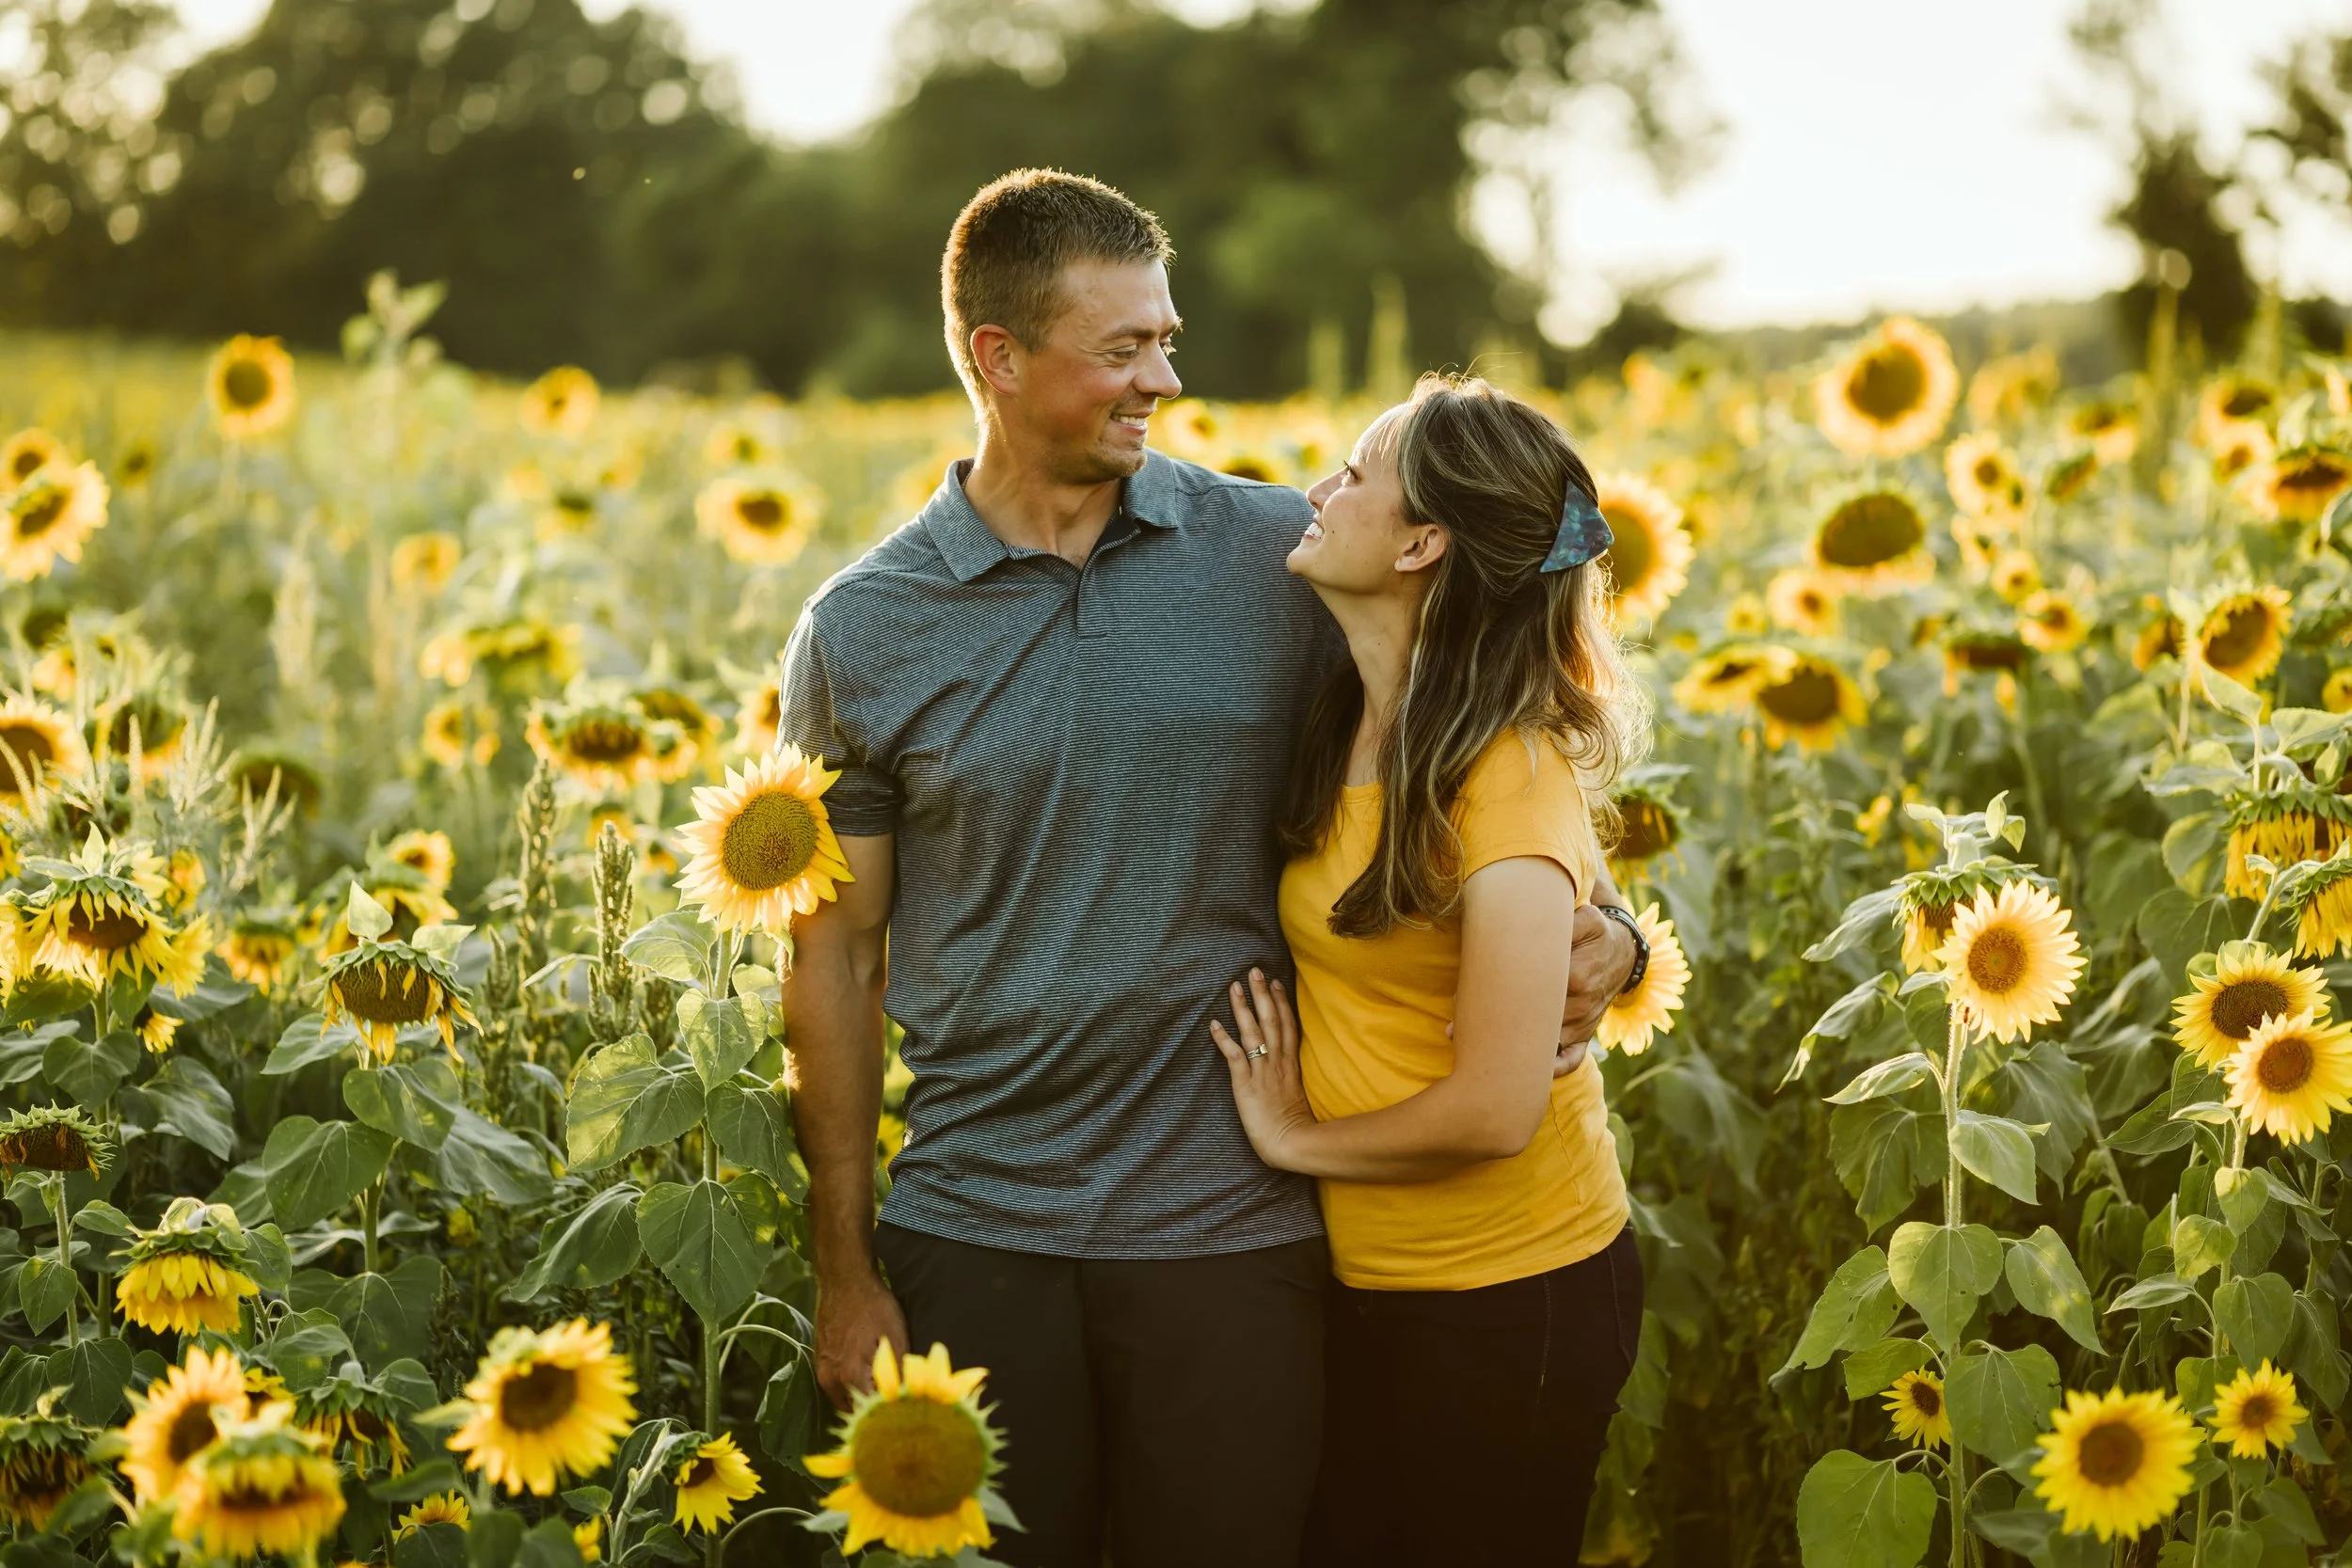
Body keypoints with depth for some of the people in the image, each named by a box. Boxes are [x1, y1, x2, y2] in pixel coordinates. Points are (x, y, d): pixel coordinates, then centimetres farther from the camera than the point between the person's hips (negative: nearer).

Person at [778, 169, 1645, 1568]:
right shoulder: (863, 635, -1)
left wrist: (1592, 937, -8)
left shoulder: (1282, 558, 0)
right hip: (972, 1241, 0)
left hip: (1231, 1236, 0)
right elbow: (839, 962, 5)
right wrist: (847, 1273, 4)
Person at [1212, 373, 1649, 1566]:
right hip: (1366, 1285, 7)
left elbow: (1496, 1107, -26)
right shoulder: (1351, 728, 1)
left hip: (1509, 1298, -7)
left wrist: (1298, 1137, -12)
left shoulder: (1510, 775, -22)